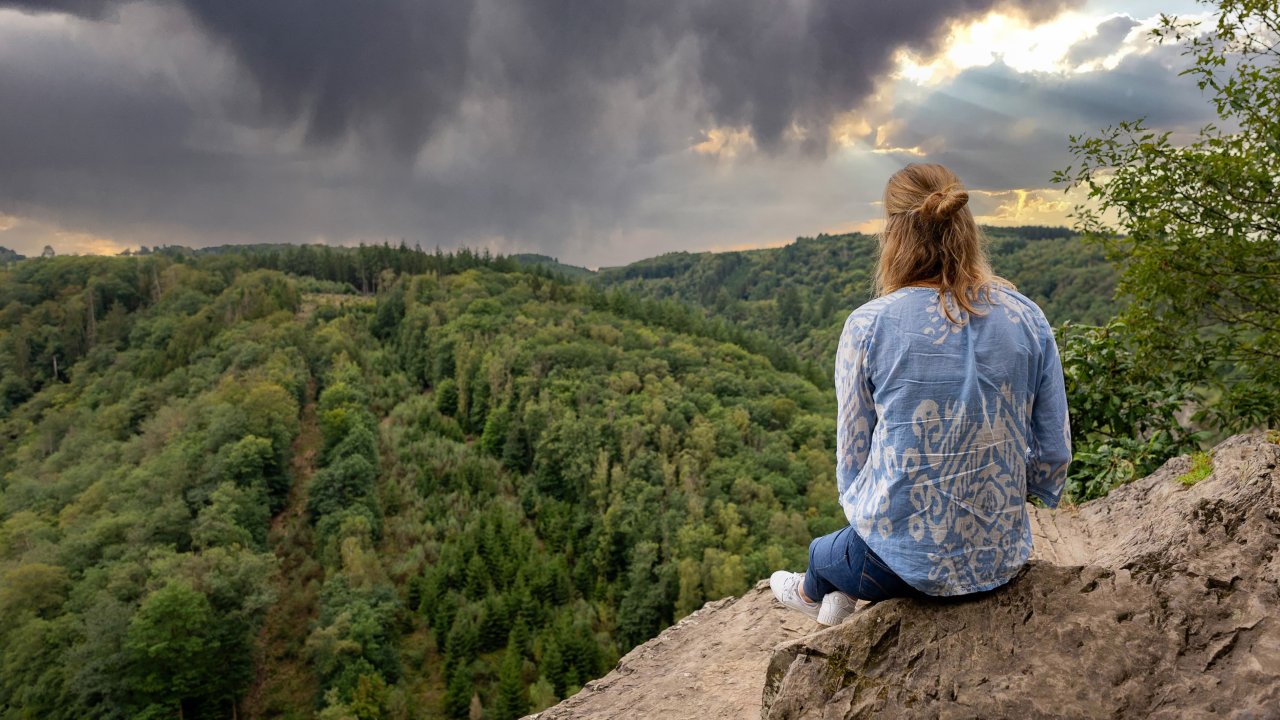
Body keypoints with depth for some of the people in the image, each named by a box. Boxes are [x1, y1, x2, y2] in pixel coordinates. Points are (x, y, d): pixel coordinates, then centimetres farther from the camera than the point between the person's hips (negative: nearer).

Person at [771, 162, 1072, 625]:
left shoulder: (869, 326, -13)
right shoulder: (1028, 318, -5)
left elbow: (853, 458, -5)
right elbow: (1054, 456, 1)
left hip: (910, 558, -3)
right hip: (1003, 558, 3)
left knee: (824, 552, 31)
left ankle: (812, 591, 62)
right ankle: (840, 597, 53)